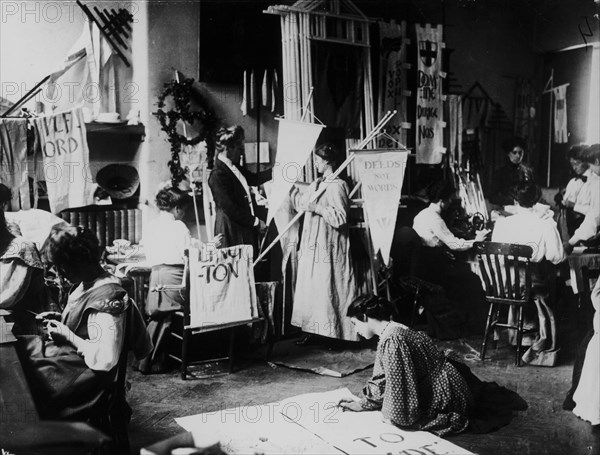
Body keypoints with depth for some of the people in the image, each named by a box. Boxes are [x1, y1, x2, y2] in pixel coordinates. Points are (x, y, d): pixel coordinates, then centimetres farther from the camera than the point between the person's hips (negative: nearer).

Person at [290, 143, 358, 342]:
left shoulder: (337, 186, -13)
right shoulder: (317, 184, 12)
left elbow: (341, 217, -20)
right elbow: (301, 204, 25)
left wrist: (317, 208, -22)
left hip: (328, 249, -8)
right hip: (313, 247, 8)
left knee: (327, 292, -3)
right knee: (310, 290, 11)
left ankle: (333, 333, 8)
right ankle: (312, 331, 20)